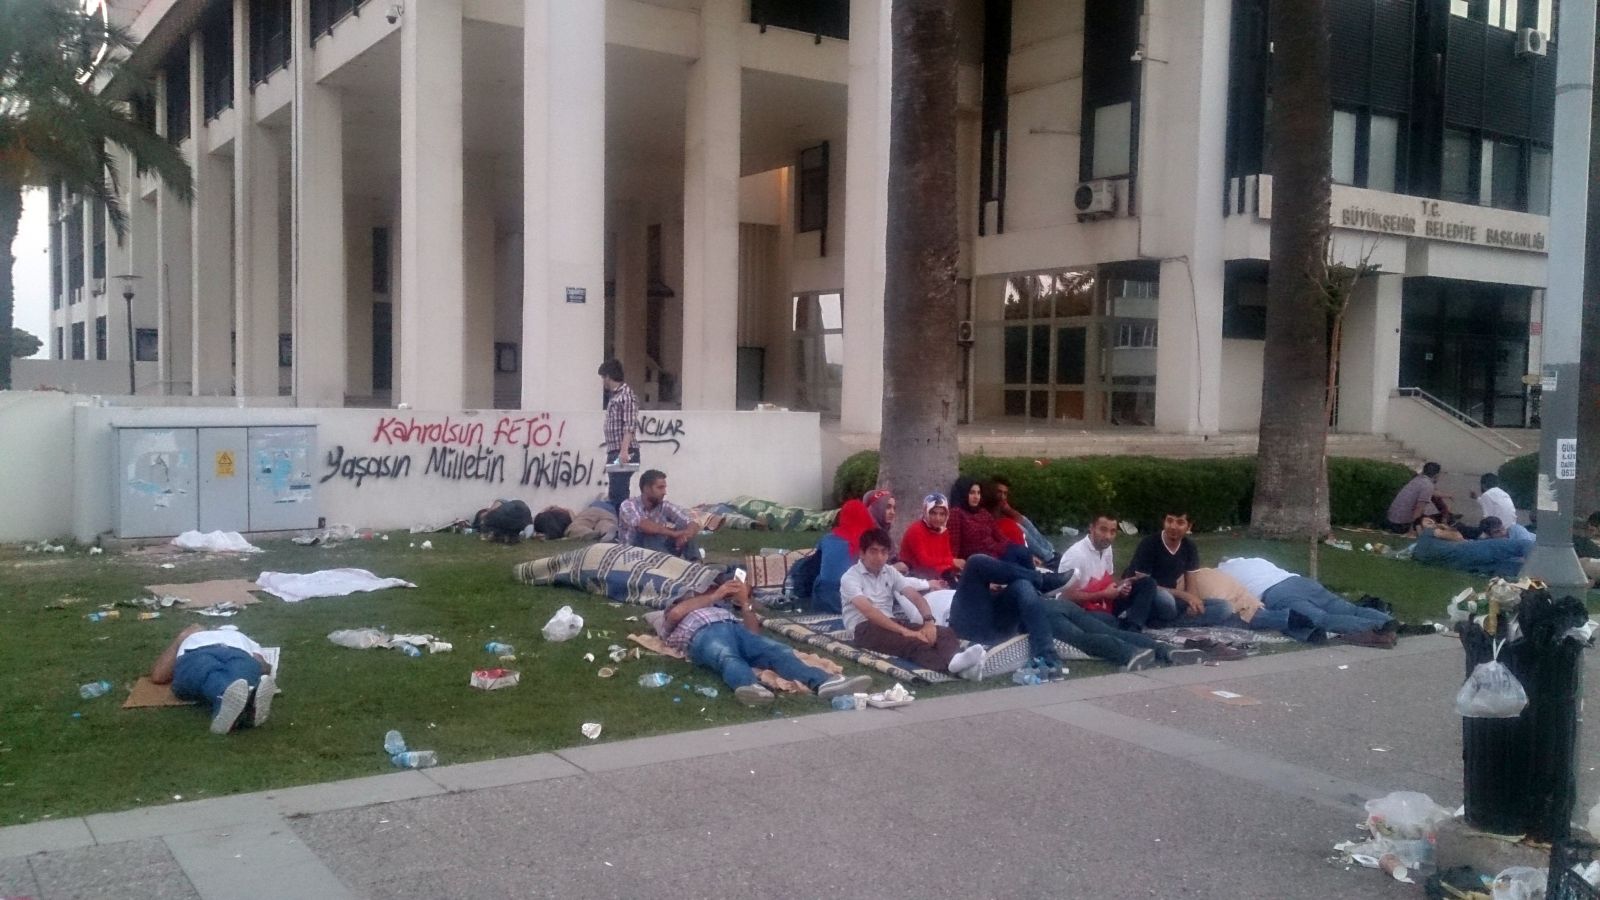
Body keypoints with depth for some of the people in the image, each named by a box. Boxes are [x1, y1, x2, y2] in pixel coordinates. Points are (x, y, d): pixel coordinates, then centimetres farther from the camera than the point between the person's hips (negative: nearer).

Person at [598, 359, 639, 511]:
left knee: (619, 495, -14)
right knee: (615, 495, 9)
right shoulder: (613, 396, 20)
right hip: (614, 453, 10)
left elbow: (629, 427, -17)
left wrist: (624, 451, -26)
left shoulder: (627, 395, -7)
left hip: (625, 454, -10)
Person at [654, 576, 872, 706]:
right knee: (728, 657, -40)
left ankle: (823, 682, -55)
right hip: (704, 634, -3)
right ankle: (750, 686, -74)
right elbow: (676, 612, 7)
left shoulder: (721, 610, 45)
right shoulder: (666, 621, 35)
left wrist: (744, 602, 15)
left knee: (778, 650, -29)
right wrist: (715, 595, 13)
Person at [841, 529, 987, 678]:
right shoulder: (850, 577, -6)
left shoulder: (890, 572, 14)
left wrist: (929, 622, -18)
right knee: (911, 641, -38)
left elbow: (916, 596, 5)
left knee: (946, 633, -19)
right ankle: (952, 664, -66)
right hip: (865, 628, -7)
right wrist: (904, 630, -30)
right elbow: (868, 611, -21)